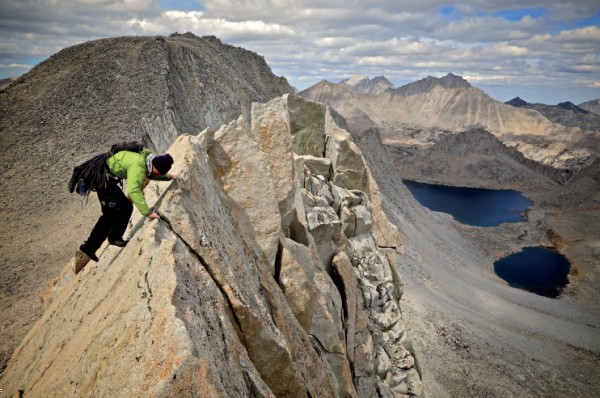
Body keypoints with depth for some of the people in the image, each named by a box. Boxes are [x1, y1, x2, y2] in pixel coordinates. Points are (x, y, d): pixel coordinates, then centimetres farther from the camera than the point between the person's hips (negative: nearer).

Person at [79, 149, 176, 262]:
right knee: (111, 212, -11)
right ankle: (90, 247, -7)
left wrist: (168, 176, 9)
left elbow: (150, 174, 22)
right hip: (103, 178, -10)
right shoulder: (138, 166, -30)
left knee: (126, 207, 10)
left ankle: (115, 238, 15)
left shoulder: (148, 158, -1)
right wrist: (147, 212, -42)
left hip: (108, 179, 10)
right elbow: (134, 191, -40)